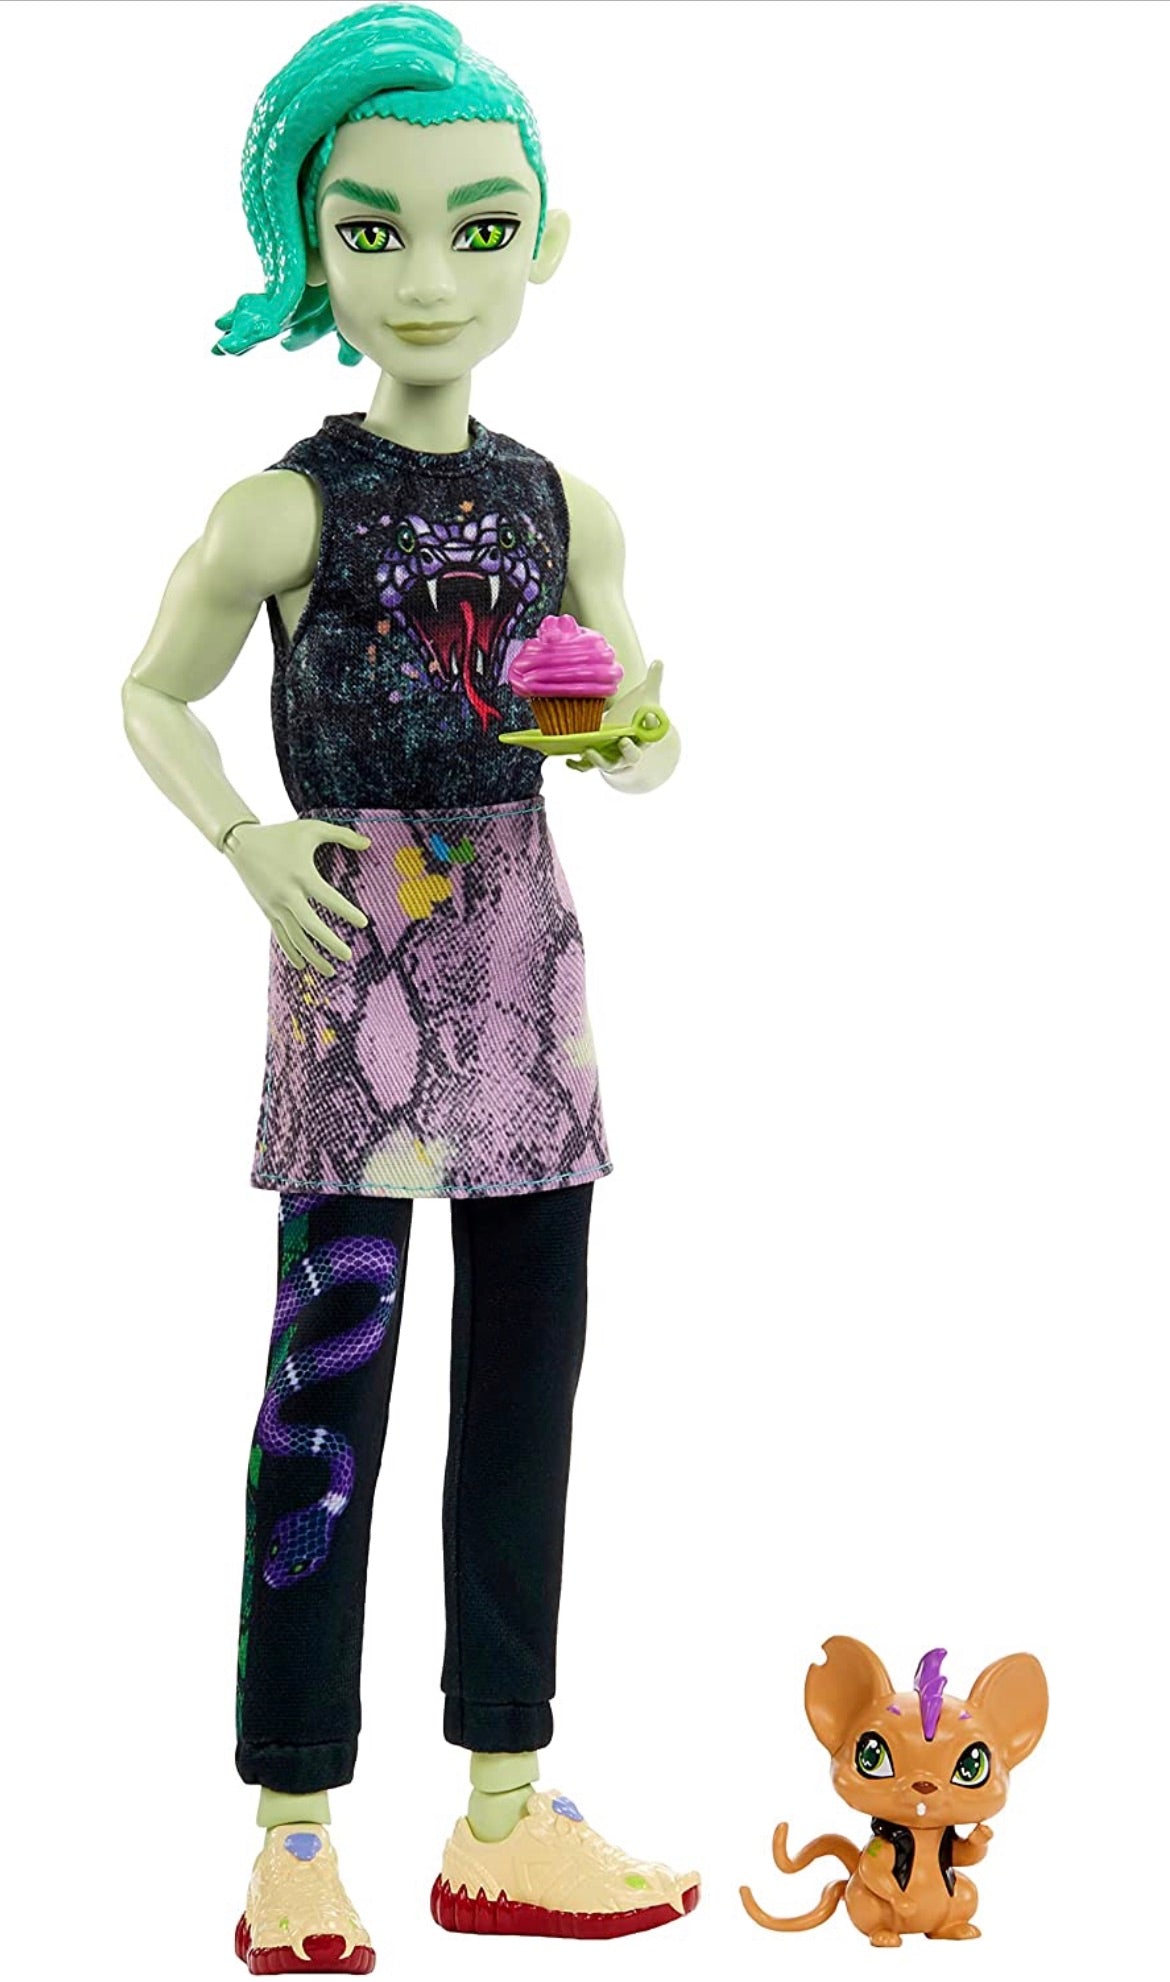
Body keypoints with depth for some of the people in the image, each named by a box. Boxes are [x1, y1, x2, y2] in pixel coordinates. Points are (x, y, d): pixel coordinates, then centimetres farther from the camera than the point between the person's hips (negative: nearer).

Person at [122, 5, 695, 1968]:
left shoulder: (559, 506, 7)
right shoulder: (284, 511, -5)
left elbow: (626, 732, 16)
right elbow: (154, 698, 4)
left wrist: (639, 741, -8)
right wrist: (247, 842, -12)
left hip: (525, 962, 5)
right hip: (357, 958, -5)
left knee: (524, 1378, 7)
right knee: (331, 1378, -4)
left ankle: (504, 1816, 17)